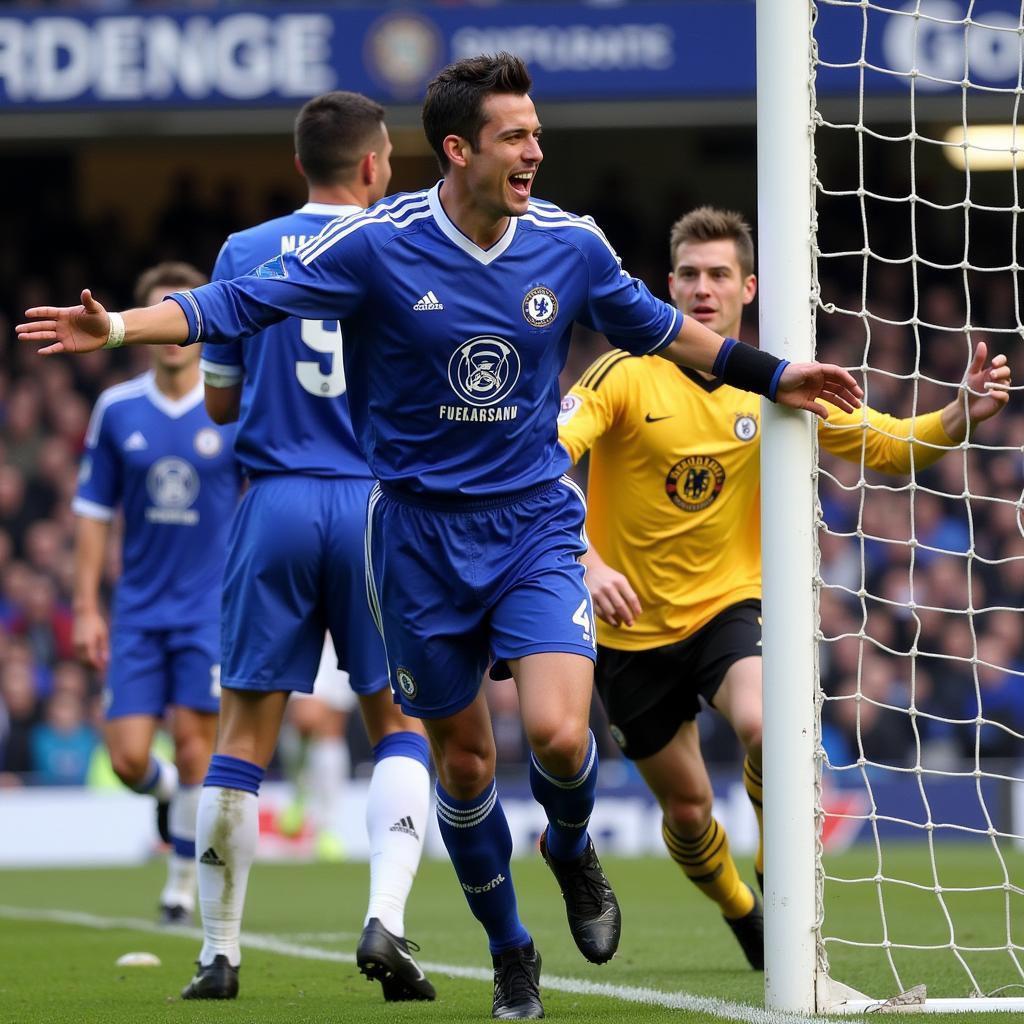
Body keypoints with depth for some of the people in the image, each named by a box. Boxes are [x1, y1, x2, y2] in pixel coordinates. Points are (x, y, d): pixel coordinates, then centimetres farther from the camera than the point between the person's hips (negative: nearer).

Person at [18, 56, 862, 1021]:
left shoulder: (570, 245, -3)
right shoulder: (377, 244, -12)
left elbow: (651, 324, 15)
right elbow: (243, 301, -10)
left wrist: (770, 375, 17)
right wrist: (116, 327, -22)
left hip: (535, 521, 1)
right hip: (418, 532, -1)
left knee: (557, 735, -18)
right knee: (463, 758, 8)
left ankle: (571, 848, 18)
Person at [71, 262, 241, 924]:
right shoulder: (117, 410, 3)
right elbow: (94, 513, 8)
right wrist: (86, 607, 3)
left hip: (212, 608, -2)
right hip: (138, 612, 2)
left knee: (195, 746, -7)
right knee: (128, 758, -3)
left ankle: (184, 886, 9)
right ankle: (169, 791, 33)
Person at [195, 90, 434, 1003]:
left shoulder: (245, 254, 4)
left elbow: (220, 400, 9)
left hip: (277, 505, 1)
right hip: (380, 506, -1)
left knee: (245, 732, 6)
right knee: (401, 727, 8)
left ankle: (220, 953, 8)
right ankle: (386, 920, -11)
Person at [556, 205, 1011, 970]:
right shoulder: (626, 375, -13)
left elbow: (890, 446, 1)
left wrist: (962, 415, -19)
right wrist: (587, 562, -37)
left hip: (730, 605, 1)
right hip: (634, 627, -1)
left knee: (763, 725, -32)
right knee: (687, 806, 8)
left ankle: (780, 875, -6)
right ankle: (742, 913, 41)